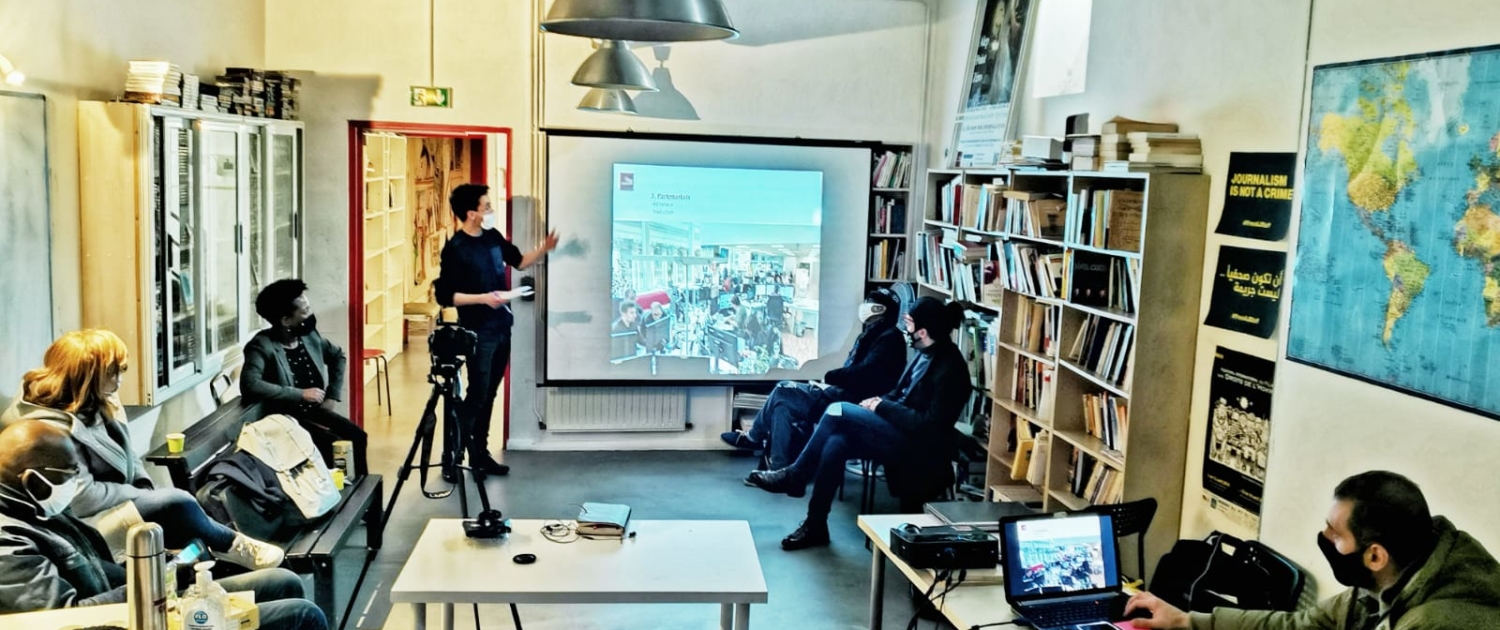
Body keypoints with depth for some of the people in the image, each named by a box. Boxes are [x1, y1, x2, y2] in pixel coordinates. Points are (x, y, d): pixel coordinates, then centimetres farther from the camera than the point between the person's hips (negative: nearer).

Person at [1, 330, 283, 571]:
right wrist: (142, 495, -15)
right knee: (175, 504, -23)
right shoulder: (47, 426, -22)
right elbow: (80, 498, -25)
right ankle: (236, 547, -2)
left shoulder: (93, 405, 7)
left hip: (113, 505, 10)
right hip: (81, 524, -10)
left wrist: (145, 489, -4)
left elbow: (129, 457, 14)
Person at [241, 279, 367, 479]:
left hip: (316, 410, 7)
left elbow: (338, 357, 19)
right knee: (324, 441, -28)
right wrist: (300, 394, -29)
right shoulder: (262, 346, -19)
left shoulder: (309, 336, 1)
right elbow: (249, 385, -35)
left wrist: (332, 396, 7)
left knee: (359, 436, -3)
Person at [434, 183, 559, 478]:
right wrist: (482, 298, -24)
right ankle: (450, 456, 4)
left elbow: (519, 261, 20)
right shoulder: (455, 249, -15)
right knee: (476, 394, -6)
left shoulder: (493, 236, 6)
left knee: (489, 394, 13)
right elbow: (444, 295, -17)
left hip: (502, 328, 7)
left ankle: (479, 453, 22)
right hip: (478, 333, -7)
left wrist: (544, 249, 3)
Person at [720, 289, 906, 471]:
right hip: (844, 391, 10)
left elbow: (864, 372, -21)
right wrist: (828, 381, -1)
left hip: (856, 399, -10)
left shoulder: (889, 337, -10)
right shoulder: (872, 333, 21)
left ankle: (755, 438, 2)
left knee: (783, 393, -14)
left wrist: (828, 377, -12)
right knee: (786, 402, -3)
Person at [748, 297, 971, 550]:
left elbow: (929, 425, -24)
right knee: (835, 443, -14)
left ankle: (794, 476, -3)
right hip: (902, 434, 9)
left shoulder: (948, 367, -20)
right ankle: (815, 526, -7)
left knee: (838, 411, -17)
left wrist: (882, 406, -16)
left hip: (919, 446, -9)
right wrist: (879, 401, -1)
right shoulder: (927, 353, 8)